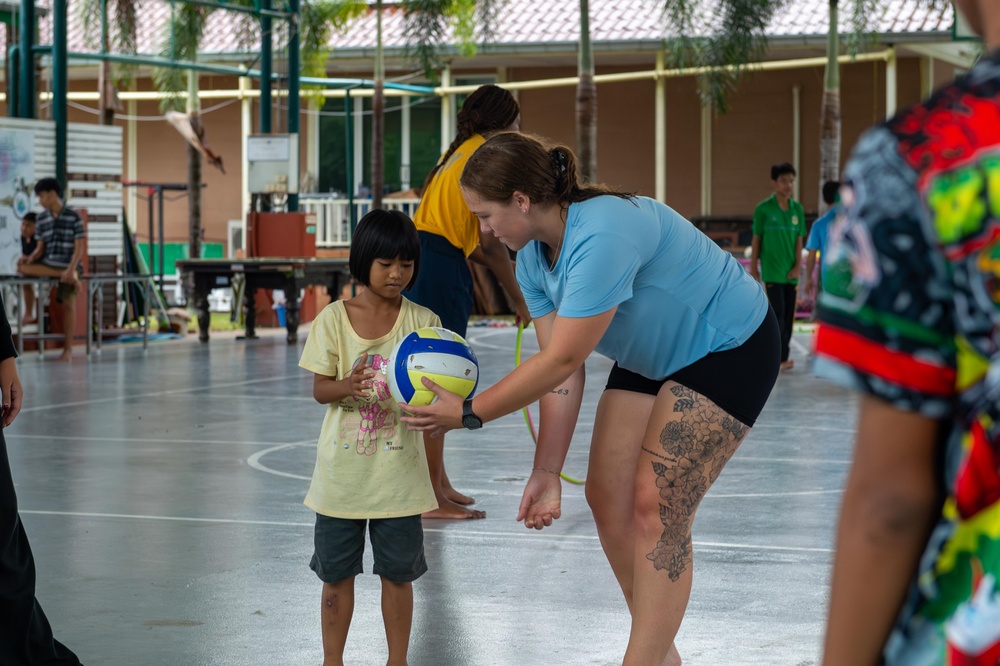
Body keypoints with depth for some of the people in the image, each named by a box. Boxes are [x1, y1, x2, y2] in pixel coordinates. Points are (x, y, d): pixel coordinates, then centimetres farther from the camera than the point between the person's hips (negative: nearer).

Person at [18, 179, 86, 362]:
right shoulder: (42, 218, 8)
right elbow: (41, 247, 10)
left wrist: (70, 270, -22)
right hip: (48, 264, 4)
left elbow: (79, 248, -9)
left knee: (68, 304, -7)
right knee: (23, 268, -25)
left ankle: (68, 349, 0)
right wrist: (31, 258, -11)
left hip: (68, 266, -4)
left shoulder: (74, 217, -6)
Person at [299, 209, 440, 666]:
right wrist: (347, 386, -27)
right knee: (337, 572, 9)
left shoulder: (422, 321, -2)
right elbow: (319, 389, -4)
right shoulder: (334, 318, -3)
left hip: (398, 471, 0)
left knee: (398, 572, 8)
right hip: (342, 471, 0)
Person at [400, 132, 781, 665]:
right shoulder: (532, 258, -6)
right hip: (650, 357, 9)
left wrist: (468, 413, -25)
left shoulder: (601, 237, -36)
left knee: (656, 505, -15)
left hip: (729, 347, -9)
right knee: (606, 496, 4)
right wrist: (546, 471, -8)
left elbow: (561, 361, -33)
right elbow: (561, 370, -5)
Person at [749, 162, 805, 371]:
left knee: (788, 314, 6)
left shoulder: (797, 209, 6)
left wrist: (797, 266, -1)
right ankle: (781, 357, -8)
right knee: (778, 312, -10)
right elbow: (756, 239, 0)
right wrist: (753, 267, 0)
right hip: (772, 270, -4)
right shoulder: (763, 209, -6)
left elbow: (799, 239, 8)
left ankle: (779, 355, 15)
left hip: (791, 272, 4)